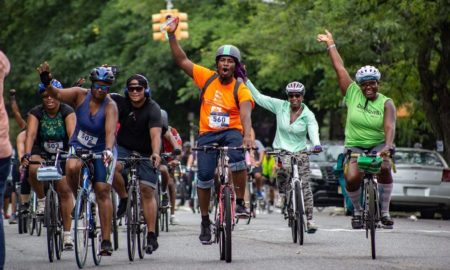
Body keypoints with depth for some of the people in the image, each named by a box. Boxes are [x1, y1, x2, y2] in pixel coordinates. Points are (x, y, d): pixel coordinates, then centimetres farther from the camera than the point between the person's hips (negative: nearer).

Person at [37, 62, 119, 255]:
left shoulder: (110, 106, -19)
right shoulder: (80, 95, -11)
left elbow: (110, 131, -32)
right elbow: (58, 94, -24)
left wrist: (108, 150, -50)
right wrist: (47, 84, -45)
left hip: (102, 150, -2)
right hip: (79, 146, 2)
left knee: (102, 191, -12)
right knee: (72, 167, -33)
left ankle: (106, 241, -10)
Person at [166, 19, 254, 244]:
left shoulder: (240, 89, -8)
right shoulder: (207, 78, 1)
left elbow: (245, 113, -25)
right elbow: (182, 61, 4)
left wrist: (247, 135, -42)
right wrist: (172, 36, -4)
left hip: (231, 132, -2)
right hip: (208, 134, 2)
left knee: (237, 158, -34)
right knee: (204, 176, -8)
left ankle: (240, 203, -18)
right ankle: (205, 221, 9)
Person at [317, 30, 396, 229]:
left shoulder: (386, 103, -5)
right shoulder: (353, 93, -1)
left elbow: (389, 127, -21)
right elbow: (340, 68, 2)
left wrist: (388, 146, -39)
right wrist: (330, 44, 5)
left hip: (378, 145, -1)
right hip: (355, 146, 1)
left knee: (385, 168, -31)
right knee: (352, 179, -24)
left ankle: (384, 212, -16)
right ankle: (357, 211, 5)